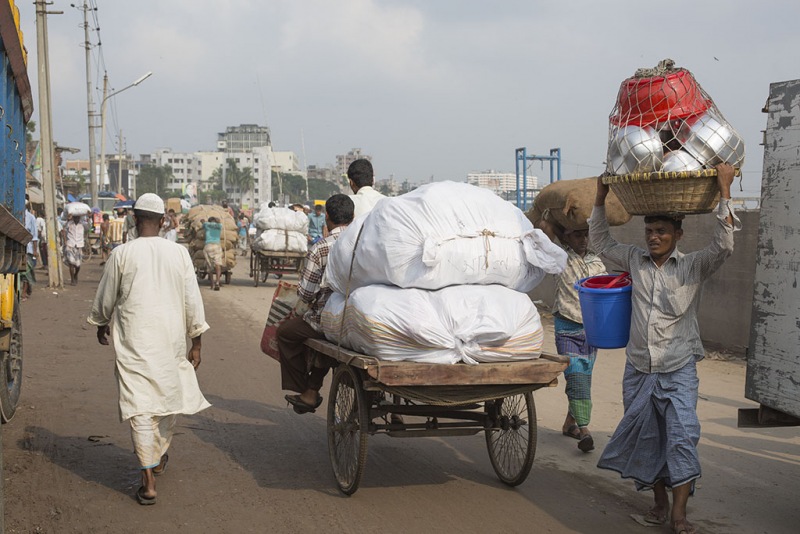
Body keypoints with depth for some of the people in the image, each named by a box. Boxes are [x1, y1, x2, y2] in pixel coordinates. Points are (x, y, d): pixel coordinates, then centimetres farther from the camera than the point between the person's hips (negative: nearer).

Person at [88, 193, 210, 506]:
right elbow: (193, 301, 1)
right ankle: (160, 457, 40)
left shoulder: (121, 254, -6)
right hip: (171, 340, 3)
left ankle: (149, 481, -7)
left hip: (135, 342, -3)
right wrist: (196, 343, 11)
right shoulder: (179, 253, -1)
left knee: (140, 406, -2)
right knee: (168, 396, 20)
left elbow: (105, 299, 5)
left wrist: (101, 325, 25)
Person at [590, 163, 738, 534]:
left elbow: (723, 245, -18)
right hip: (638, 368, 4)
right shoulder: (635, 261, 7)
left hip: (678, 369, -4)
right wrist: (601, 197, 8)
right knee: (646, 438, 9)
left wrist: (724, 191, -22)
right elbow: (601, 242, 16)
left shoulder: (693, 267, -3)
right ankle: (659, 501, 24)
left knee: (682, 435, -15)